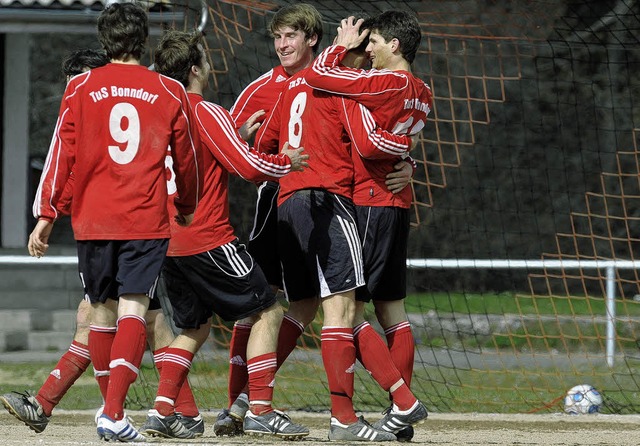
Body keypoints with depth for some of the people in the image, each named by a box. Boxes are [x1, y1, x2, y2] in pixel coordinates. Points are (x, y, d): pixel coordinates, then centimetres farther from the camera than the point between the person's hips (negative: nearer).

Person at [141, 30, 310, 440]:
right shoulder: (208, 113, -12)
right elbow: (249, 166, -17)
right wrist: (288, 162, 1)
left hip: (167, 239, 8)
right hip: (208, 239, -8)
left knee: (194, 327, 21)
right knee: (268, 311, 2)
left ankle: (162, 411, 8)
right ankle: (260, 411, -5)